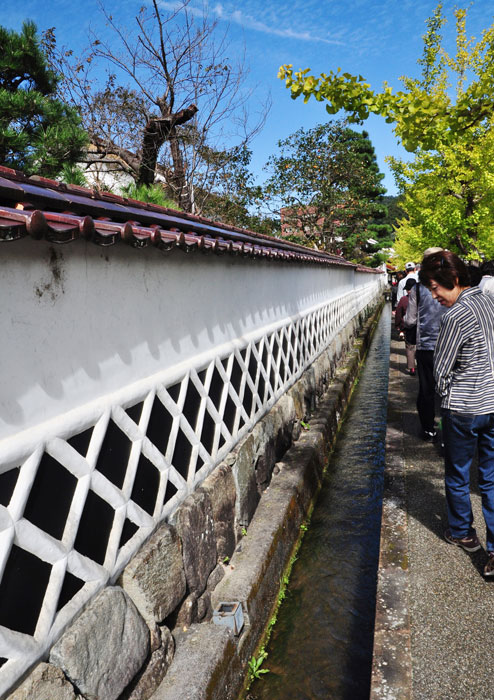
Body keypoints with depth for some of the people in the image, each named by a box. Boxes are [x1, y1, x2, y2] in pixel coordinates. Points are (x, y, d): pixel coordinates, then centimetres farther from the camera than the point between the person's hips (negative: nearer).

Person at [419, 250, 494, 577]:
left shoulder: (455, 316, -19)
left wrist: (446, 397, 7)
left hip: (465, 409, -7)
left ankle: (462, 532, 34)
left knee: (457, 475, 16)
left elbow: (441, 369, -12)